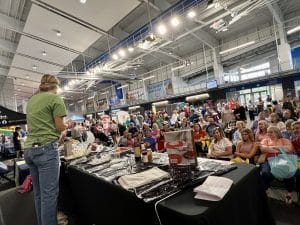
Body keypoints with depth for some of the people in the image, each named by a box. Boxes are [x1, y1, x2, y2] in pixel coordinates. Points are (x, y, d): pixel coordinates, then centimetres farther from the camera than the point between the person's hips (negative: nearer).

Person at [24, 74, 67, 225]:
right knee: (49, 193, -1)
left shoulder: (31, 100, 17)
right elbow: (60, 127, -9)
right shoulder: (55, 98, -6)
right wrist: (67, 126, 11)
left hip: (29, 149, 8)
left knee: (38, 193, 16)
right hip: (46, 148, -8)